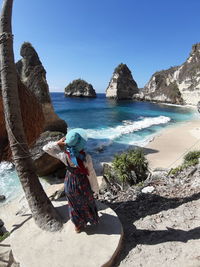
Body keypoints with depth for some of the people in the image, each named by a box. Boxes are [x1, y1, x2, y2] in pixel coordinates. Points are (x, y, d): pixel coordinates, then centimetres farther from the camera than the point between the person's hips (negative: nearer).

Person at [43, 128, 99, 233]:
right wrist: (95, 188, 0)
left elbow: (46, 148, -13)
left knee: (74, 205, 27)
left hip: (70, 184, 2)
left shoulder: (65, 156, -27)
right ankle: (93, 219, 57)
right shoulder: (86, 158, -32)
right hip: (83, 184, -1)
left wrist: (59, 143, -25)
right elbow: (91, 174, -17)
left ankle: (78, 226, 51)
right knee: (87, 203, 28)